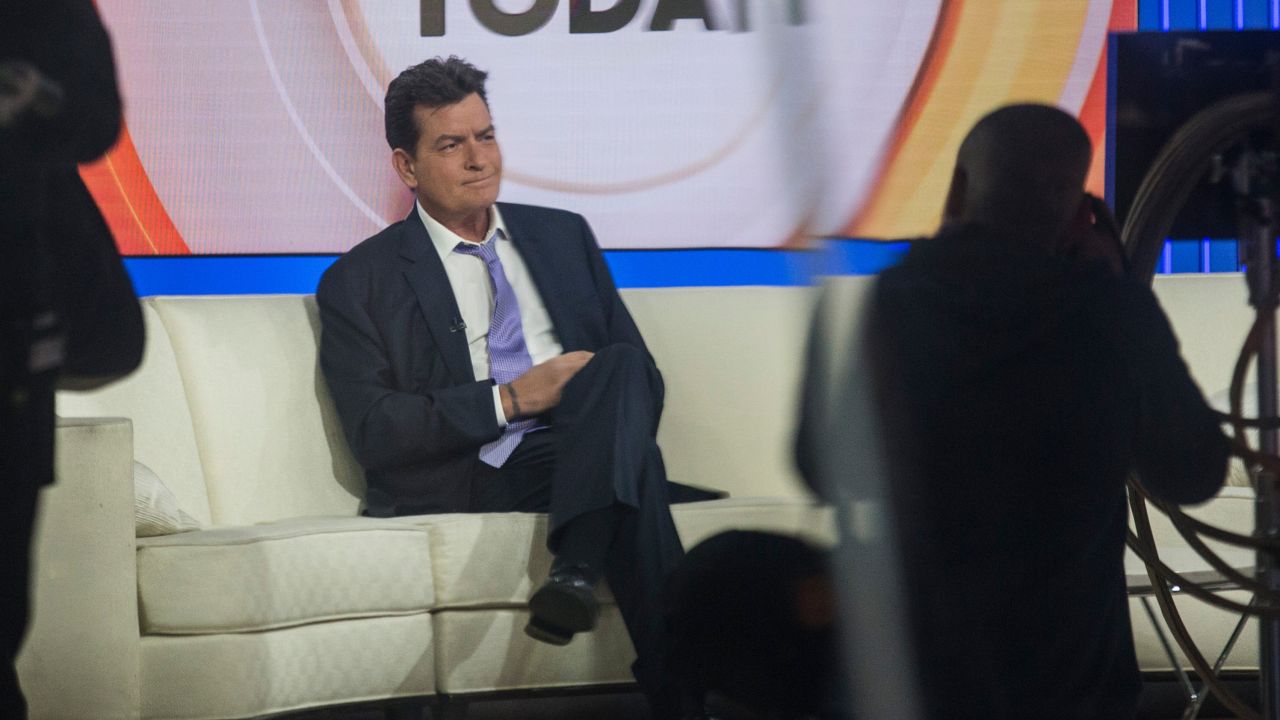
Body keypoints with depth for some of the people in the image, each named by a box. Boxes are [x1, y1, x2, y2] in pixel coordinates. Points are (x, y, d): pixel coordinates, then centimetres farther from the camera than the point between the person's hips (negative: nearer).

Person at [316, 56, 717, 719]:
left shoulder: (563, 236, 23)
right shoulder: (359, 282, 9)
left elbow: (645, 376, 21)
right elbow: (372, 432, -4)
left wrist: (609, 398, -6)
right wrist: (511, 399, -12)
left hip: (587, 449, 4)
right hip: (477, 477, -4)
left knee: (619, 367, -33)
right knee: (635, 469, -36)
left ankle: (574, 574, -47)